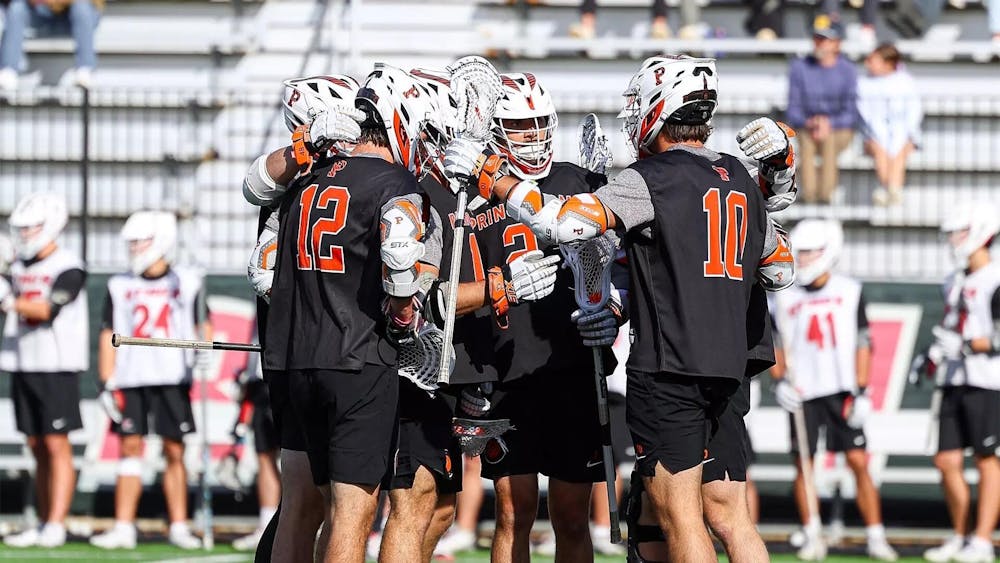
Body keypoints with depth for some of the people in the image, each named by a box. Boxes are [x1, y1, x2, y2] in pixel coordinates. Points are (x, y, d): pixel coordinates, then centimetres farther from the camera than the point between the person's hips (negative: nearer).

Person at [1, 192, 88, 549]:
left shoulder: (69, 269, -8)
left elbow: (48, 309, -21)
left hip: (56, 367, -7)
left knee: (56, 445, -7)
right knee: (37, 448, 8)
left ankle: (56, 526, -9)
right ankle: (43, 525, 11)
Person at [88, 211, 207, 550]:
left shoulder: (187, 283, 5)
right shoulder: (120, 286, 10)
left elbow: (202, 326, 10)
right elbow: (108, 336, 9)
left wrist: (204, 348, -12)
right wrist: (107, 384, 2)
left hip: (172, 380, -1)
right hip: (131, 379, 1)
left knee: (174, 452, 1)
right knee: (130, 449, -2)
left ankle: (178, 527, 7)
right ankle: (123, 528, -2)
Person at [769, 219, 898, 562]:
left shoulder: (850, 292, 3)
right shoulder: (786, 298, 6)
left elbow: (863, 345, 4)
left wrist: (861, 392, -3)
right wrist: (779, 381, -4)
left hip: (842, 391, -1)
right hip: (803, 393, 1)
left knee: (858, 462, -5)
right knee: (804, 465, 0)